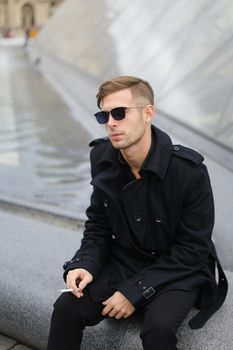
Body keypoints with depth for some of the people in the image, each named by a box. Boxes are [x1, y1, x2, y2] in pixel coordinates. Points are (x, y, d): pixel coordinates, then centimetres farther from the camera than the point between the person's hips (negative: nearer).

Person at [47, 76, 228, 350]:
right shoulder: (102, 156, -8)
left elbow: (193, 249, -17)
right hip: (124, 261, 4)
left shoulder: (189, 170, -22)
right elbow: (98, 224, 3)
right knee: (66, 307, -19)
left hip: (177, 270, -3)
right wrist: (86, 265, -16)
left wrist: (134, 291, -20)